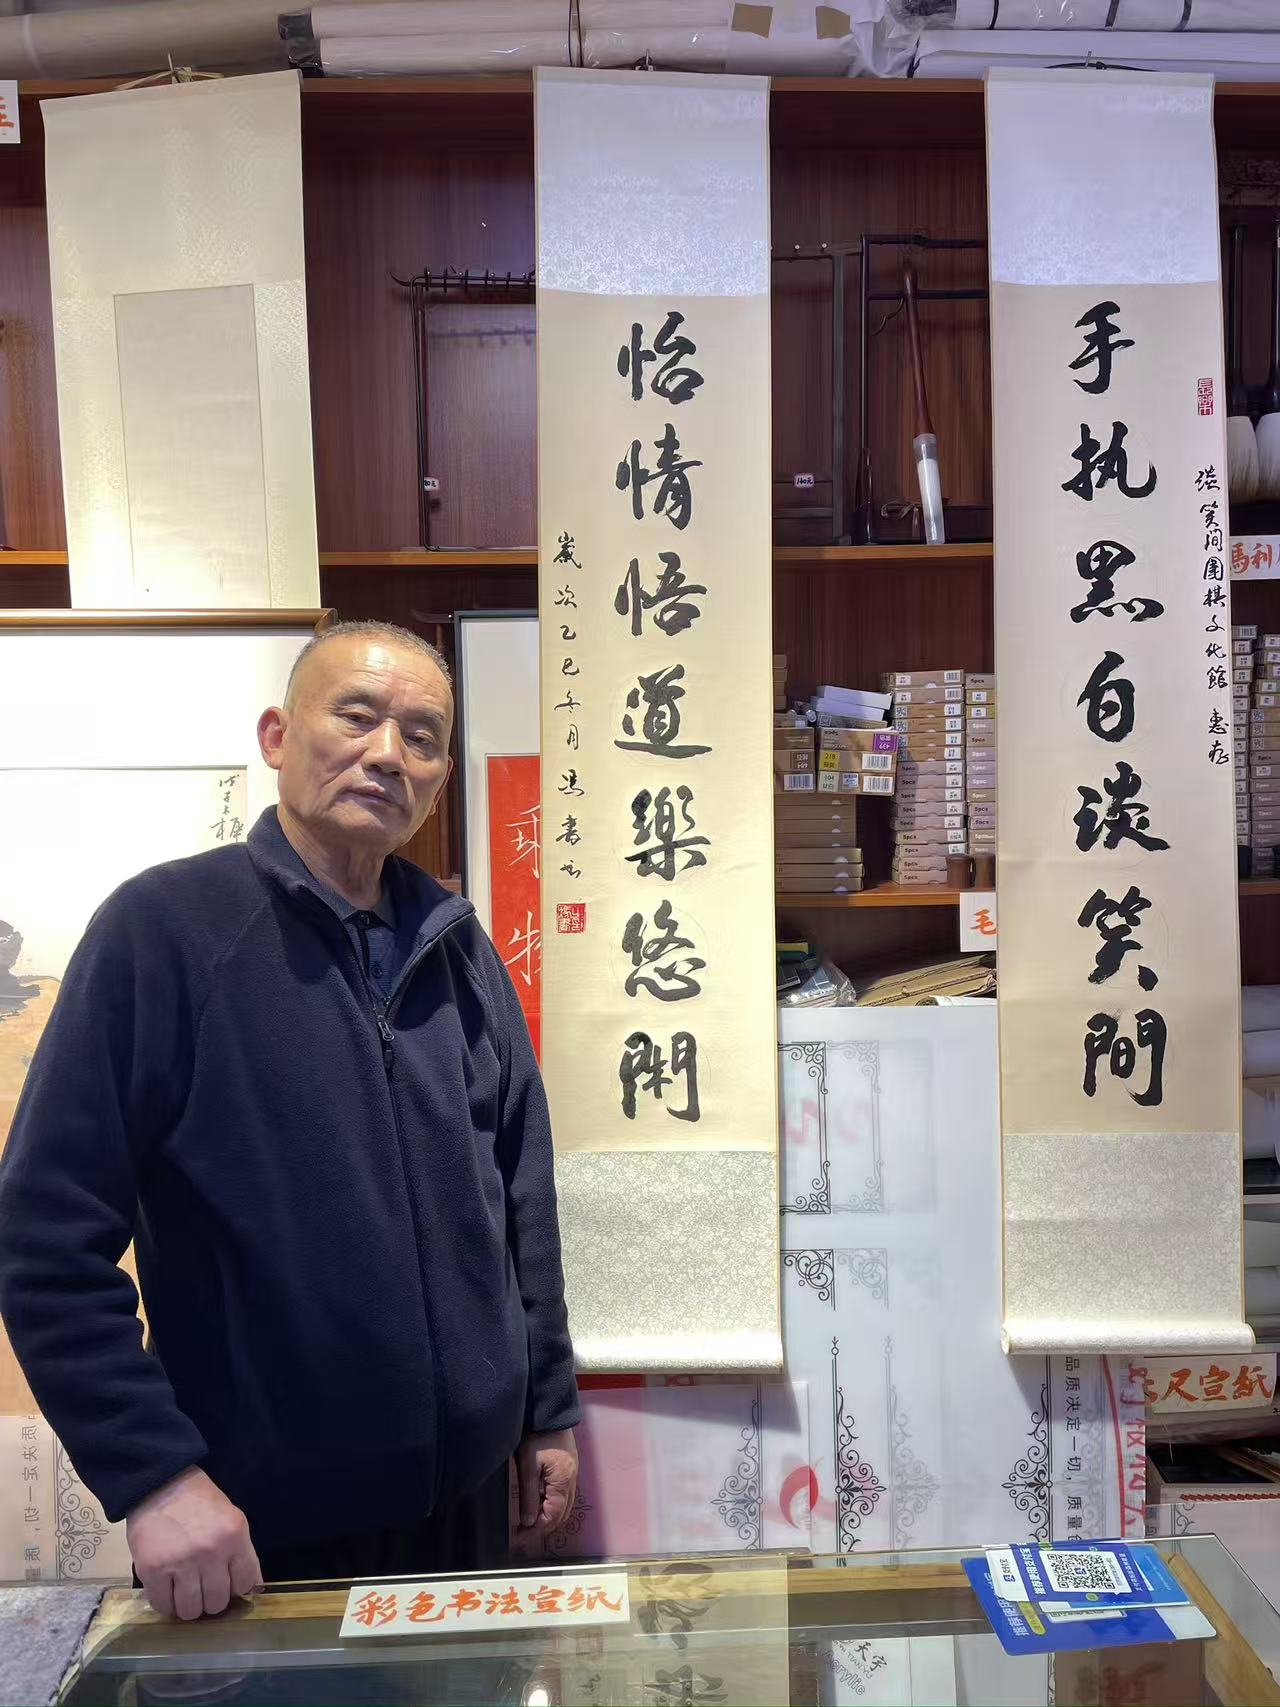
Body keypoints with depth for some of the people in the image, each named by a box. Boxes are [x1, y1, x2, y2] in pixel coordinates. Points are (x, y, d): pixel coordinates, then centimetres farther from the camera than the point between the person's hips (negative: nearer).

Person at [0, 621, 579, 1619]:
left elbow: (521, 1198, 8)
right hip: (262, 1520, -5)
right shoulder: (165, 926, -14)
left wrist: (551, 1408, 10)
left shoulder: (461, 951, 2)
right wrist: (153, 1474, -18)